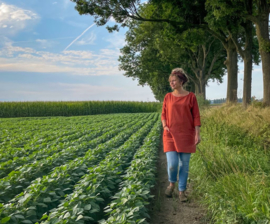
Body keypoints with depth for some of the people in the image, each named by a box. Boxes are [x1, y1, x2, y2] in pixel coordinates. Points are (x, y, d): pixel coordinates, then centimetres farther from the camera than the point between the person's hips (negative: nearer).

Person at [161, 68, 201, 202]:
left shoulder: (191, 96, 0)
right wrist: (164, 126, -9)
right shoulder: (168, 97, 5)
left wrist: (197, 134, -7)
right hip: (171, 135, 1)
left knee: (184, 164, 4)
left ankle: (182, 191, 18)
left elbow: (196, 116, 0)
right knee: (172, 163, -10)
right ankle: (172, 183, 20)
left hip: (186, 135, -1)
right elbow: (164, 114, 10)